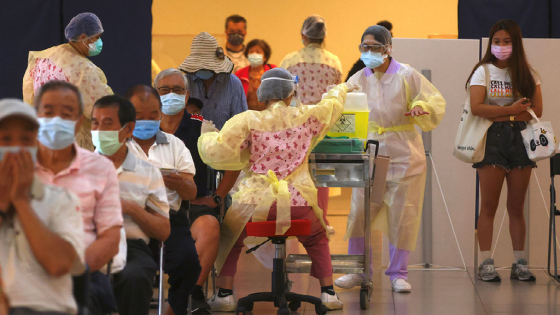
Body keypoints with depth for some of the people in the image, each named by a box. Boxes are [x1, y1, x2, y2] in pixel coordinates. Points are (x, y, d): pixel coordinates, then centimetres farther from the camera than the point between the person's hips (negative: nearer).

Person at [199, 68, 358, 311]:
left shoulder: (248, 121, -3)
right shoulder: (307, 117, 5)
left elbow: (219, 152, -9)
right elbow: (333, 104, 26)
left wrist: (207, 137, 13)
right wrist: (341, 90, 49)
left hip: (256, 203, -2)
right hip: (298, 203, 2)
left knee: (230, 237, 26)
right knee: (317, 240, 31)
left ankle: (225, 293, 20)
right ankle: (328, 291, 21)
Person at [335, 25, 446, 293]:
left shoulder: (406, 76, -2)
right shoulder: (358, 80, 8)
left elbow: (436, 102, 0)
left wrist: (420, 107, -20)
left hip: (403, 155, -2)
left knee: (402, 216, 2)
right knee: (359, 213, -1)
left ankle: (398, 273, 12)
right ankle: (358, 271, 11)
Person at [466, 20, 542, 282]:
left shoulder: (527, 73, 10)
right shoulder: (483, 71, 2)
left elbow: (536, 110, -1)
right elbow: (477, 107, -11)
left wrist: (502, 114, -12)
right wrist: (513, 109, -12)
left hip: (520, 138, 3)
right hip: (492, 140, -3)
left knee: (516, 206, 5)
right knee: (489, 205, -5)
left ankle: (519, 263, 8)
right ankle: (486, 263, -4)